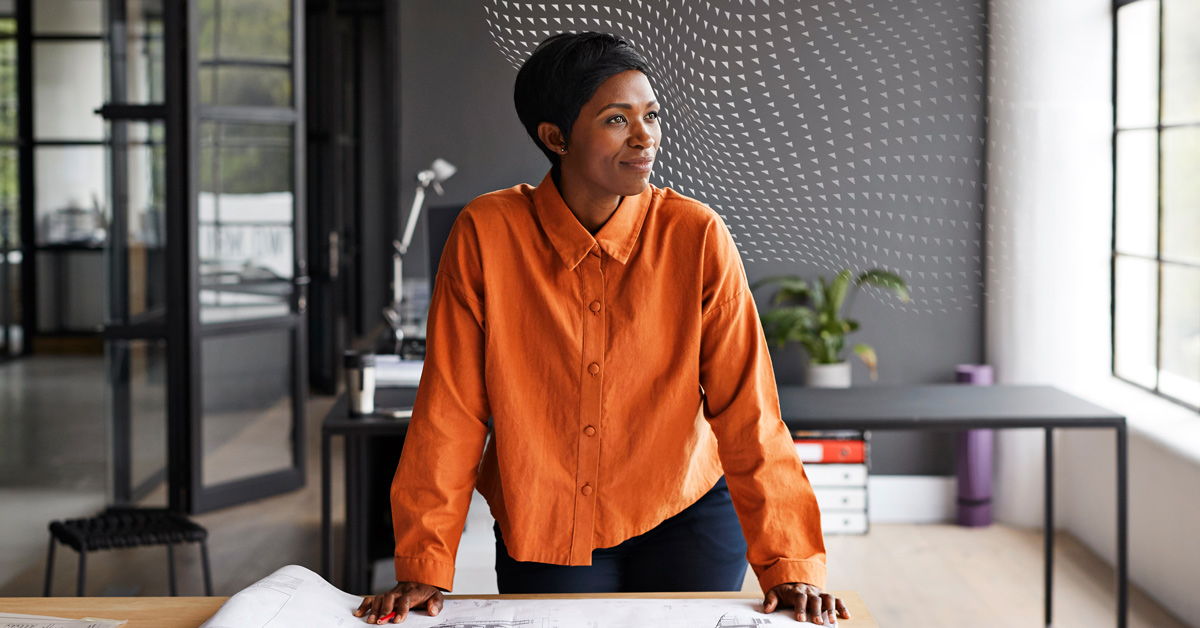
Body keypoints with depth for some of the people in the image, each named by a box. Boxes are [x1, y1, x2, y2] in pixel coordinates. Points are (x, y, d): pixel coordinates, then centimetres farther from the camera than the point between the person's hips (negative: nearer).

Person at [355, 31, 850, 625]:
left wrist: (792, 567, -18)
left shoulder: (697, 237, -13)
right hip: (542, 529, 0)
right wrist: (423, 570, -11)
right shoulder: (487, 233, -14)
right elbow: (451, 412, -10)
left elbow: (747, 413, -12)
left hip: (684, 515, 0)